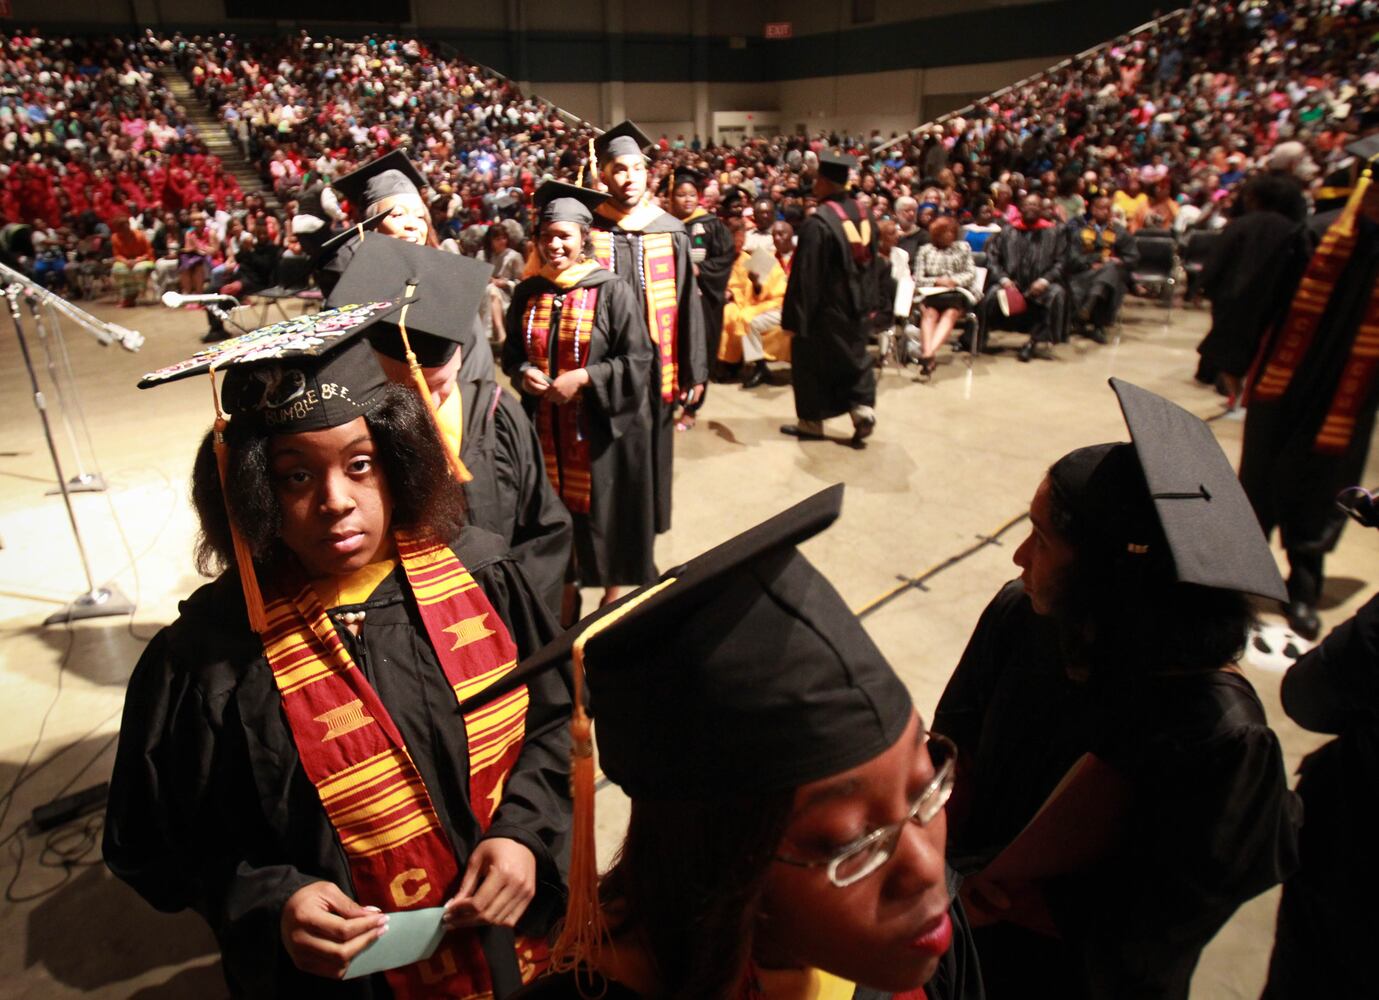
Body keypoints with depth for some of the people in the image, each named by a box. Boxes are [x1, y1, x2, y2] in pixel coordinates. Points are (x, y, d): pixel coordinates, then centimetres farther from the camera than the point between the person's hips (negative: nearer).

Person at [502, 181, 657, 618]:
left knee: (603, 508, 6)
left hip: (602, 427, -4)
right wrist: (524, 371, -8)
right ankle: (566, 587, 29)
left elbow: (638, 360, -11)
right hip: (548, 426, 4)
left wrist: (583, 377, -21)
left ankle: (613, 589, 26)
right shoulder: (527, 293, 5)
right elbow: (511, 352, 15)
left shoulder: (611, 291, -8)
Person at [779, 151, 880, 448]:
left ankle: (811, 422, 19)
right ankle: (863, 407, 2)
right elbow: (872, 264, 11)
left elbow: (804, 276, -20)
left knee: (812, 363, 9)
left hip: (823, 309, -6)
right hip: (855, 307, 6)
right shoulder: (863, 216, 2)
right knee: (854, 359, 18)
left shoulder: (817, 223, -21)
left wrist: (793, 318, -14)